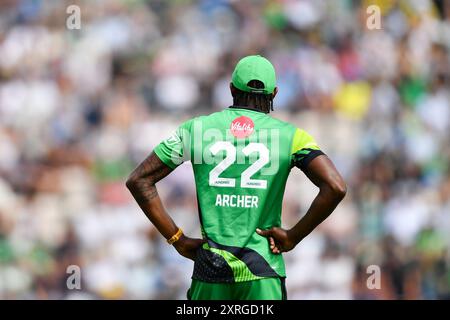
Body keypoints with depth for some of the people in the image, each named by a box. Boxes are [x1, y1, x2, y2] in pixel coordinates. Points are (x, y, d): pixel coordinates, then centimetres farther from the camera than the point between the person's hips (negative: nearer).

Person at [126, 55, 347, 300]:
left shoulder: (196, 129, 7)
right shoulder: (290, 135, 1)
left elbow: (138, 181, 6)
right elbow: (335, 187, -12)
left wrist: (178, 240, 6)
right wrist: (294, 236, -3)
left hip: (210, 271, 2)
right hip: (263, 276, -1)